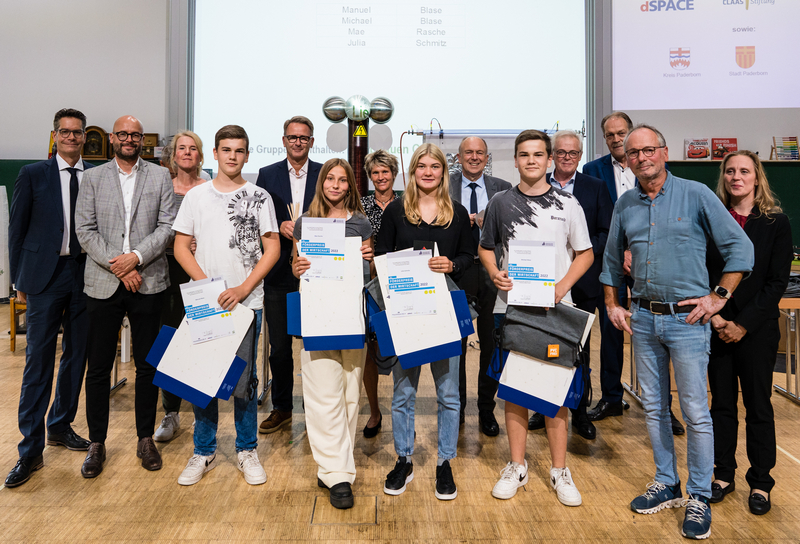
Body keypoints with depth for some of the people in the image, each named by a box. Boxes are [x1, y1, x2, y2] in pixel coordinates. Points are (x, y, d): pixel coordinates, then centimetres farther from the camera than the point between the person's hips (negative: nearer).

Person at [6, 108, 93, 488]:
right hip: (46, 275, -2)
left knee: (76, 355, 12)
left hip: (85, 274, 3)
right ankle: (31, 450, 7)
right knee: (39, 359, -2)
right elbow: (17, 229, 3)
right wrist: (20, 281, 0)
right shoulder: (33, 175, 2)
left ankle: (61, 426, 30)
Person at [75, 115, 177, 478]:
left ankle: (146, 439, 21)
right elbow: (85, 230, 0)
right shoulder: (92, 178, 8)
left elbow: (168, 226, -1)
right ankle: (97, 444, 20)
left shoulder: (160, 177, 7)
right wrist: (117, 266, -10)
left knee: (147, 364, 7)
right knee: (98, 367, 5)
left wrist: (136, 257, -13)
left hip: (147, 282, 0)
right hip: (103, 283, 0)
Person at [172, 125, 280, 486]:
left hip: (247, 302, -1)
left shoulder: (259, 197, 3)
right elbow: (181, 246, 6)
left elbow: (272, 249, -1)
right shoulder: (196, 195, 7)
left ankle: (247, 451, 20)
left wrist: (242, 289, -10)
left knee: (244, 381, 4)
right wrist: (207, 285, -8)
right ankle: (204, 452, 23)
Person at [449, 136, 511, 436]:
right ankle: (456, 408, 25)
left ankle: (487, 410, 22)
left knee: (492, 344, 7)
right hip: (456, 273, -1)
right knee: (455, 344, 9)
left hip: (492, 274, 1)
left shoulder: (502, 188, 8)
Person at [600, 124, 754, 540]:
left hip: (686, 318, -4)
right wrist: (612, 305, 12)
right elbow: (611, 260, 18)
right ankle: (666, 485, 28)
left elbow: (740, 247, -3)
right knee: (654, 407, 13)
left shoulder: (695, 195, -5)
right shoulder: (625, 205, 8)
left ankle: (699, 497, 16)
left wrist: (718, 297, -7)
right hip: (643, 318, 5)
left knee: (695, 412, 1)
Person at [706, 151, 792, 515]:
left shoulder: (776, 223, -1)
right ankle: (724, 474, 24)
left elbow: (777, 281, -6)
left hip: (757, 329, -2)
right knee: (722, 401, 10)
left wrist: (743, 324, -12)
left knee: (758, 404, 7)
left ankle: (760, 482, 21)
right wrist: (713, 315, -9)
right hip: (716, 327, 2)